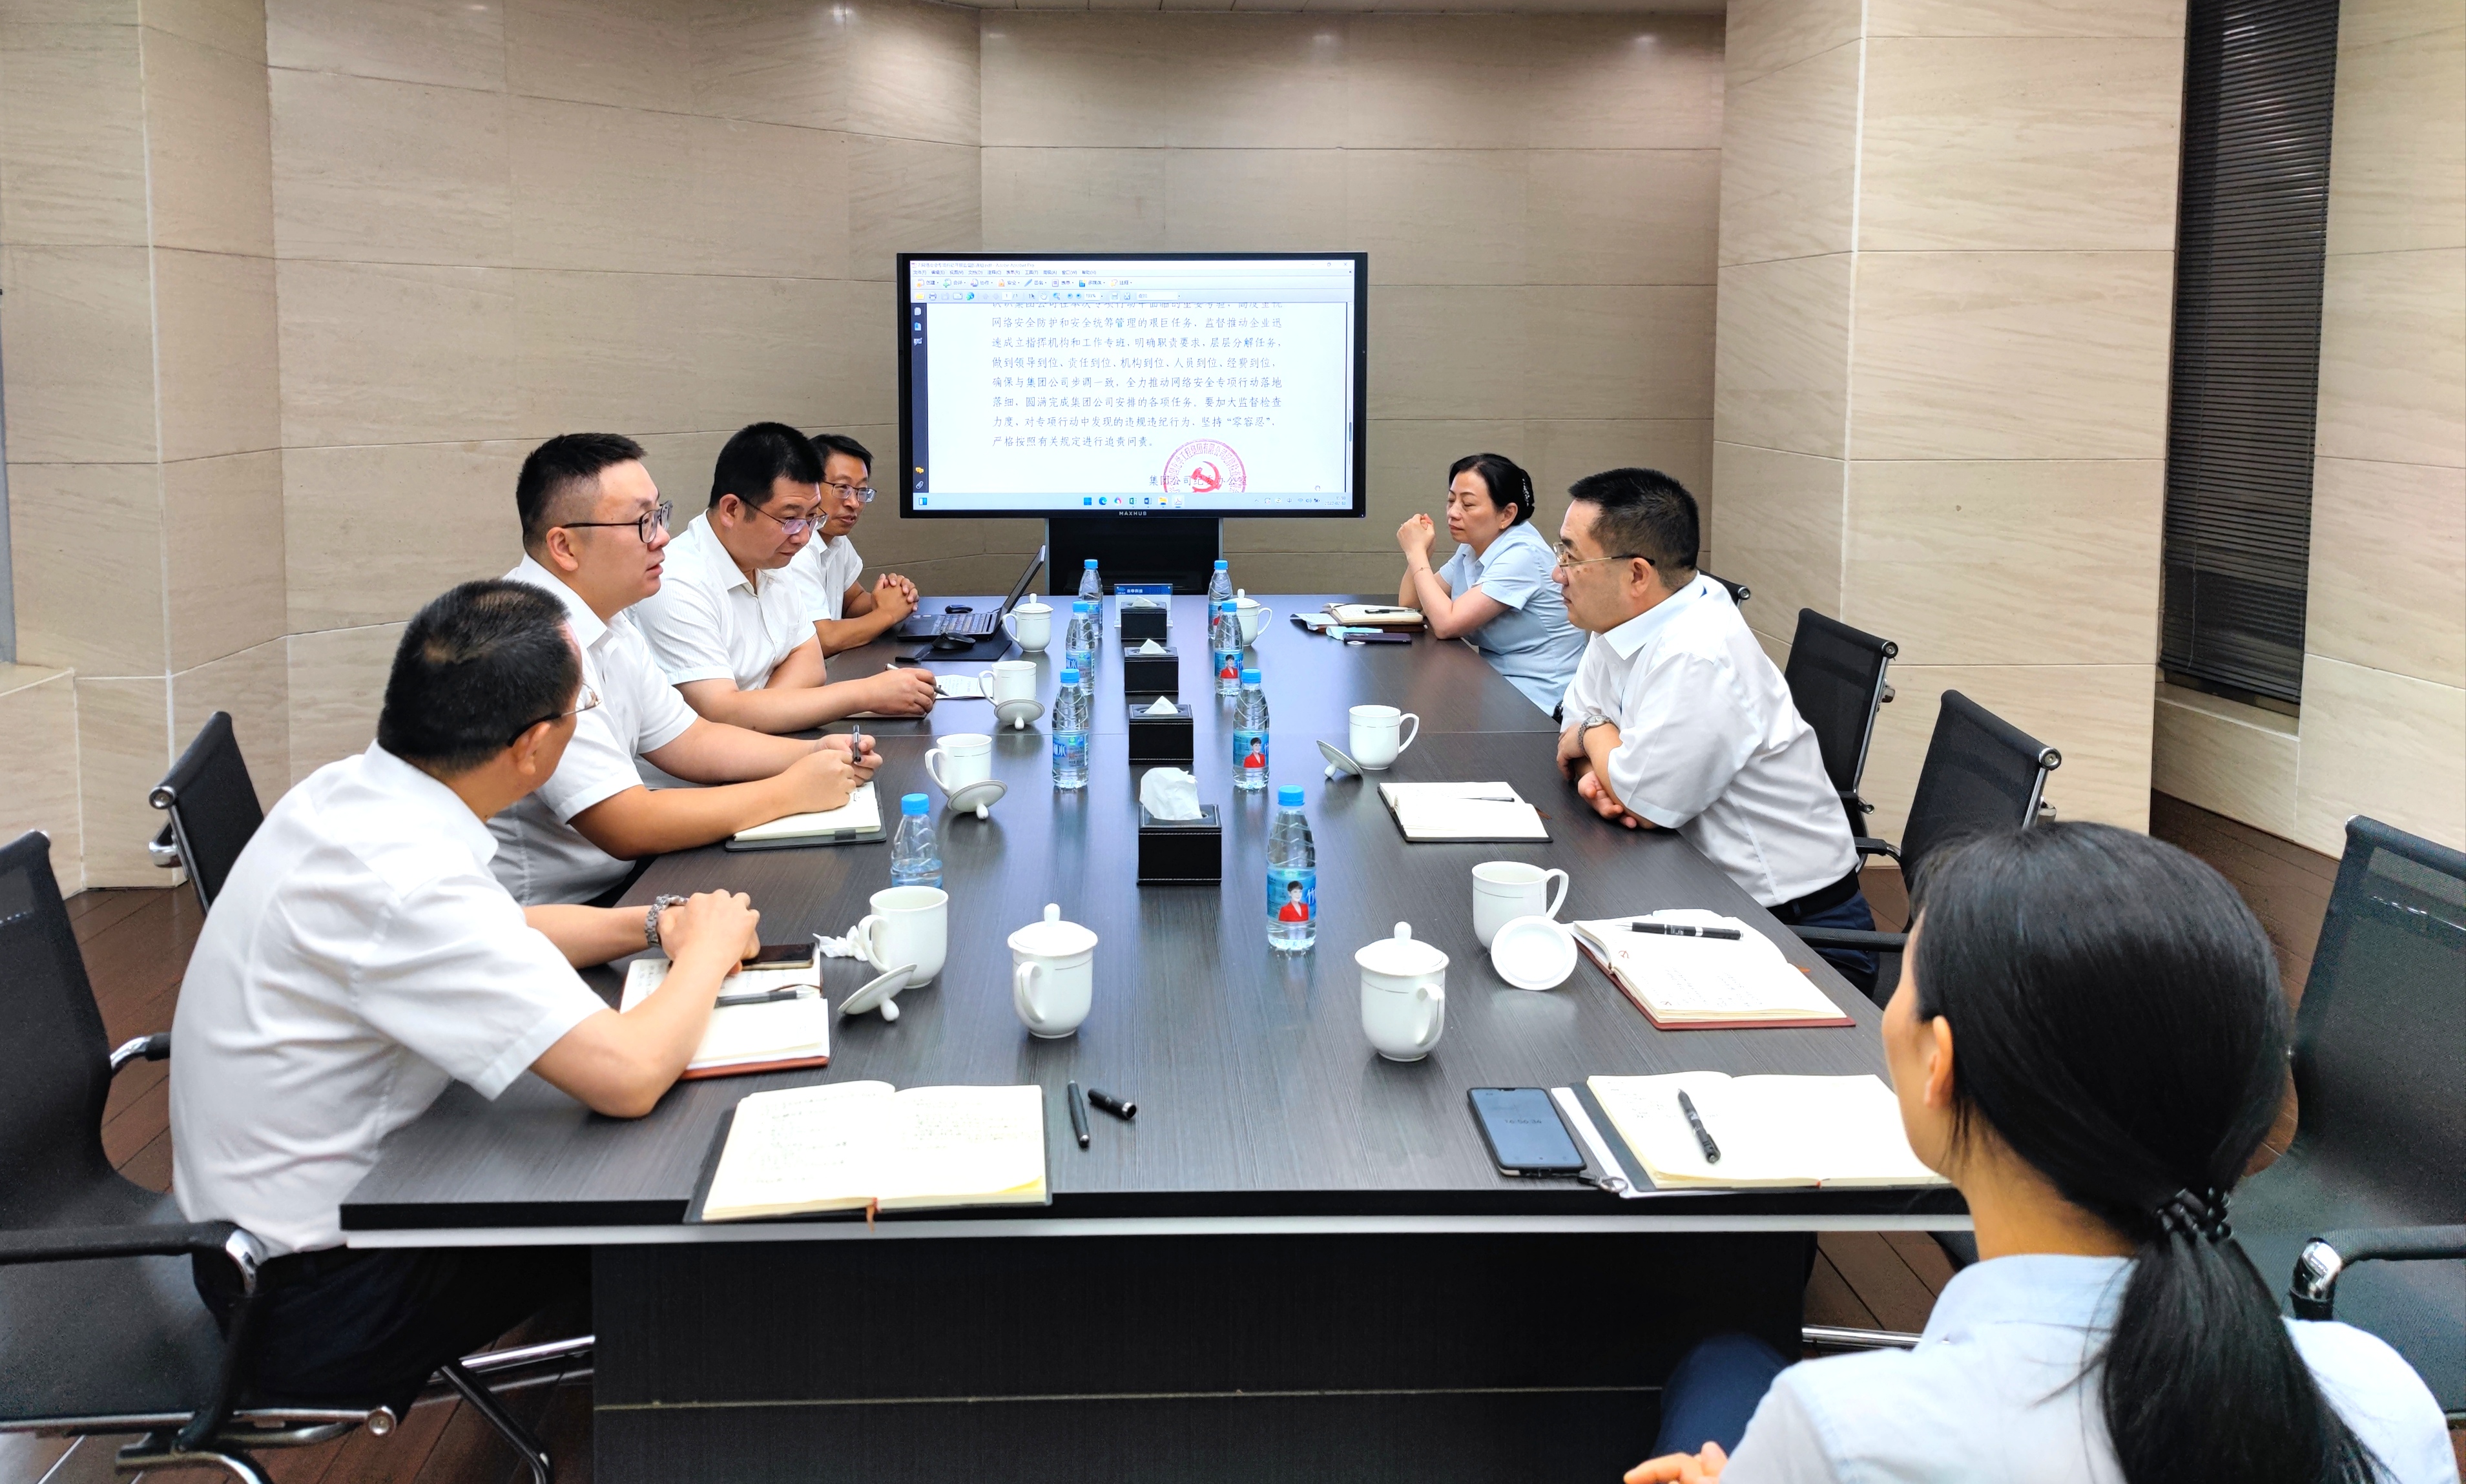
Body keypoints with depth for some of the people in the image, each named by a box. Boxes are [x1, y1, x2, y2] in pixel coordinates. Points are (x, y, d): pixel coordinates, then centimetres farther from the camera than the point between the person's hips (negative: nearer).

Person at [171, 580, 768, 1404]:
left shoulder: (350, 790, -3)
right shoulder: (402, 879, -32)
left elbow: (494, 933, 17)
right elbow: (628, 1075, -35)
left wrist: (653, 924, 1)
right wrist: (707, 947, -15)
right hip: (315, 1295, -8)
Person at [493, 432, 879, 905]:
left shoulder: (603, 619, 8)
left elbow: (688, 741, 14)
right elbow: (626, 827, -25)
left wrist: (811, 754, -2)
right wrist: (791, 791, -17)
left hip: (615, 886, 9)